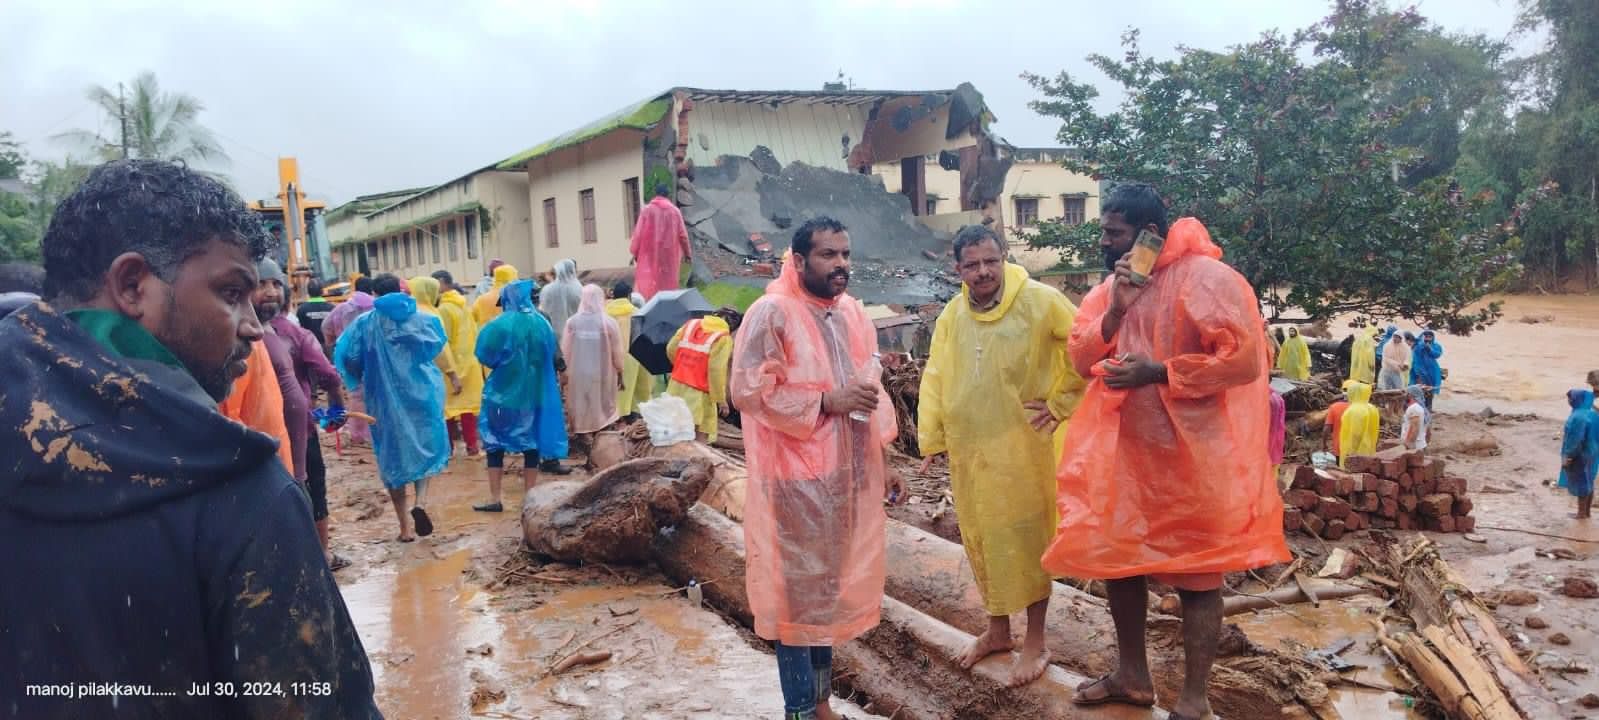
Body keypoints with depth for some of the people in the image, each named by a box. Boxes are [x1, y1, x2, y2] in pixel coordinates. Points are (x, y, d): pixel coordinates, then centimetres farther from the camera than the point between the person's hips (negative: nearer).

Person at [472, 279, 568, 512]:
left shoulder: (500, 325, -13)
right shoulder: (542, 323, 0)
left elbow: (485, 355, -8)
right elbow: (551, 354, 11)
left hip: (504, 392, -4)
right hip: (535, 391, 4)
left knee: (495, 442, 7)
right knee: (532, 442, 11)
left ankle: (495, 499, 5)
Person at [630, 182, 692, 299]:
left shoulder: (647, 210, -3)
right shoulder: (675, 210, 1)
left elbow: (638, 232, -3)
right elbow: (682, 234, 3)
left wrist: (635, 252, 6)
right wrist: (687, 252, 13)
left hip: (650, 253, -2)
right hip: (669, 253, 2)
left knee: (649, 283, 0)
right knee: (668, 283, 8)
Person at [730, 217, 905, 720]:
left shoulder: (853, 312, 11)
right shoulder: (771, 313, -12)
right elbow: (750, 391, -18)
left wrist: (884, 461, 16)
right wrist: (827, 401, -20)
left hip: (849, 474, 7)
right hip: (796, 480, -7)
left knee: (831, 584, 15)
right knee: (797, 590, 3)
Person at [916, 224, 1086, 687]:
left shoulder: (1041, 301, -10)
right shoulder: (952, 315, 5)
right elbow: (935, 379, 7)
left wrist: (1060, 403, -6)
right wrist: (931, 438, 5)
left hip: (1021, 445, -5)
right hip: (968, 446, 5)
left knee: (1026, 538, 4)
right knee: (981, 537, 15)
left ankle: (1035, 641, 19)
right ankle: (997, 629, 33)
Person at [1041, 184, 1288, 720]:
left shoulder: (1205, 278, -13)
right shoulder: (1109, 286, 10)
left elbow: (1243, 358, -20)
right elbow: (1081, 359, 5)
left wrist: (1157, 372, -21)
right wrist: (1115, 312, -12)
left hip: (1189, 458, -7)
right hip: (1121, 452, 8)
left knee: (1194, 575, 4)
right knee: (1118, 559, 15)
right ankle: (1133, 676, 33)